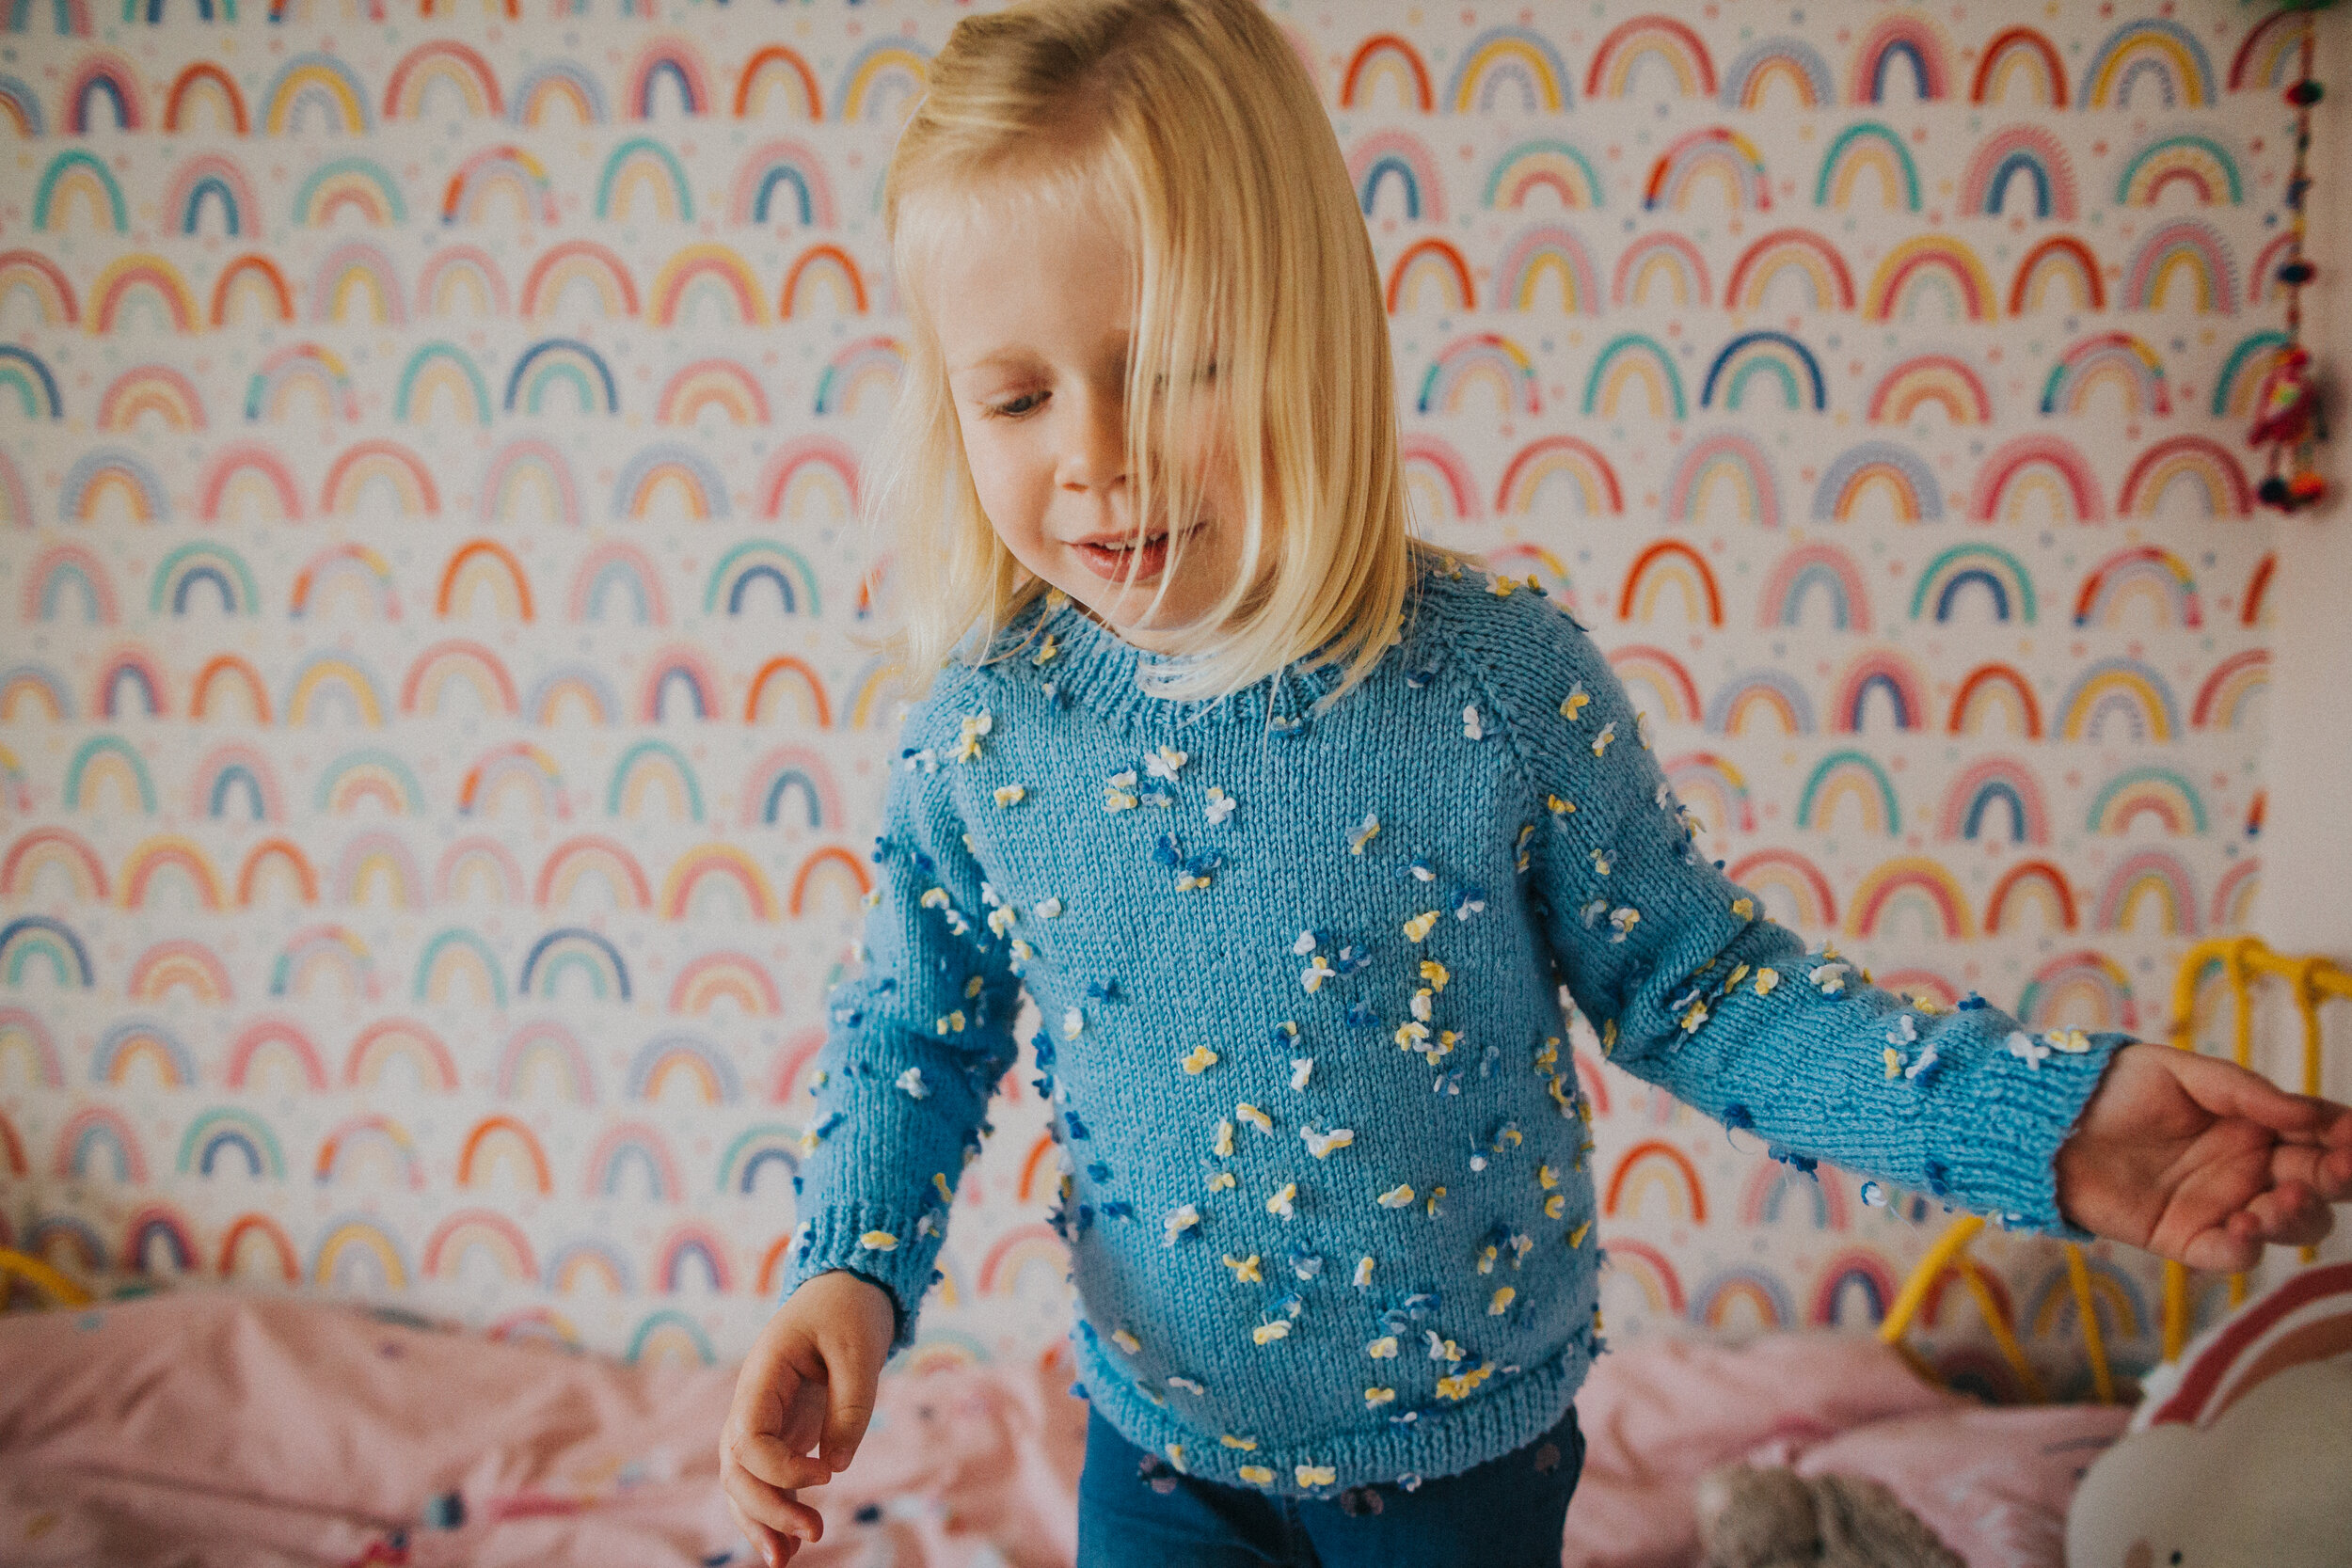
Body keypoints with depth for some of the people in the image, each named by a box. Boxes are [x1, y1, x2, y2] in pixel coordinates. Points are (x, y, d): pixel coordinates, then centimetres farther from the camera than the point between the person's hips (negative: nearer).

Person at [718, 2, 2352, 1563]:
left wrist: (2033, 1115, -19)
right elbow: (915, 1034, 0)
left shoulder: (1499, 678, -22)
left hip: (1470, 1430, -1)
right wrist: (851, 1269, -15)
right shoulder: (982, 722, -15)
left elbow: (1692, 983, -10)